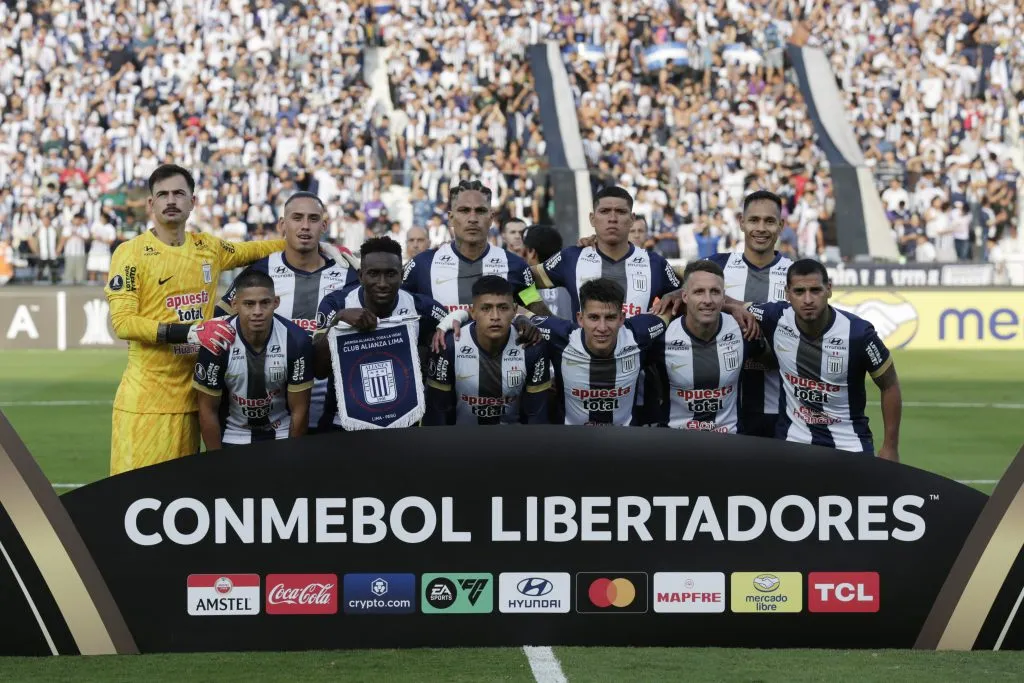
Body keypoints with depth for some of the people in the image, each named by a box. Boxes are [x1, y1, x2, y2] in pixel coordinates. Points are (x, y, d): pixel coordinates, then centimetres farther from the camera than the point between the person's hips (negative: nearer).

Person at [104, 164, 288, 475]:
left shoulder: (208, 248, 11)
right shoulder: (131, 252, -6)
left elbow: (254, 251, 31)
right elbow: (122, 322, -14)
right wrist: (188, 332, -21)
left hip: (191, 393, 5)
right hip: (146, 399, -5)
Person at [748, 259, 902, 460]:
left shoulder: (858, 333, -19)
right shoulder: (776, 318, -13)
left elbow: (890, 386, -6)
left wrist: (890, 447, -4)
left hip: (849, 444, -2)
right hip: (794, 440, 2)